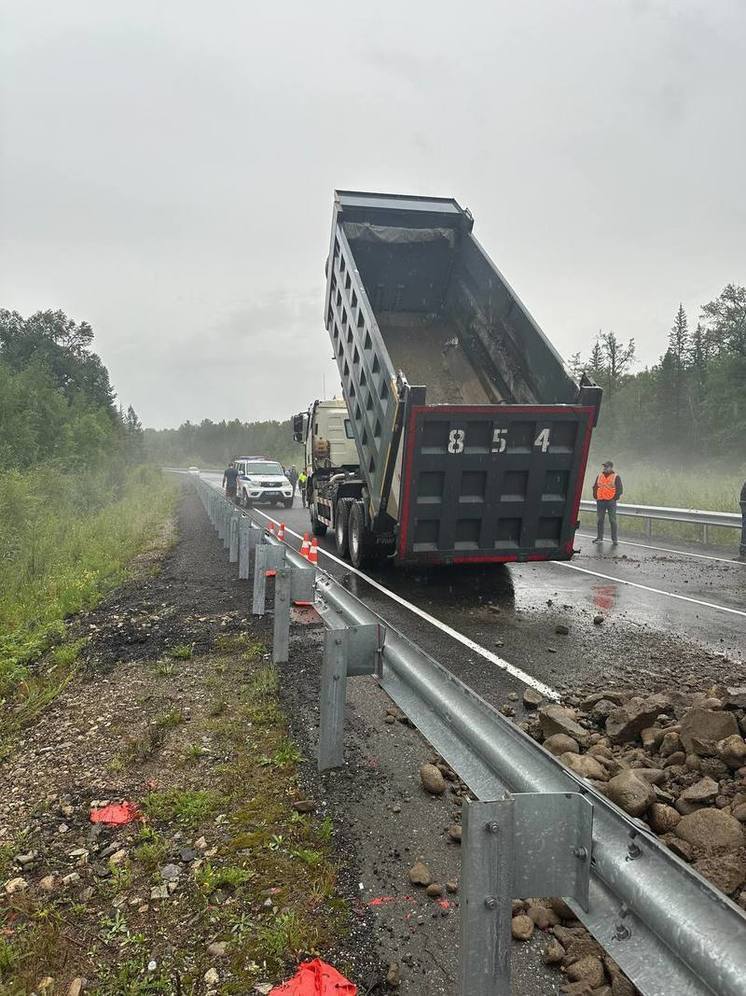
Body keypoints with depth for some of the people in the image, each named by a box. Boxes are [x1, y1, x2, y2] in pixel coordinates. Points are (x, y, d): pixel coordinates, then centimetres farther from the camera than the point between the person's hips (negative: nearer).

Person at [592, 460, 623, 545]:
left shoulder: (616, 477, -1)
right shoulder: (599, 476, 12)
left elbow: (620, 489, -2)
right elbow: (595, 487, 17)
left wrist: (615, 498, -8)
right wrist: (596, 497, 7)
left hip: (611, 501, -4)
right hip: (600, 501, 4)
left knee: (612, 521, -2)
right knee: (599, 520, 6)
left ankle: (614, 539, 2)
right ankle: (599, 538, 15)